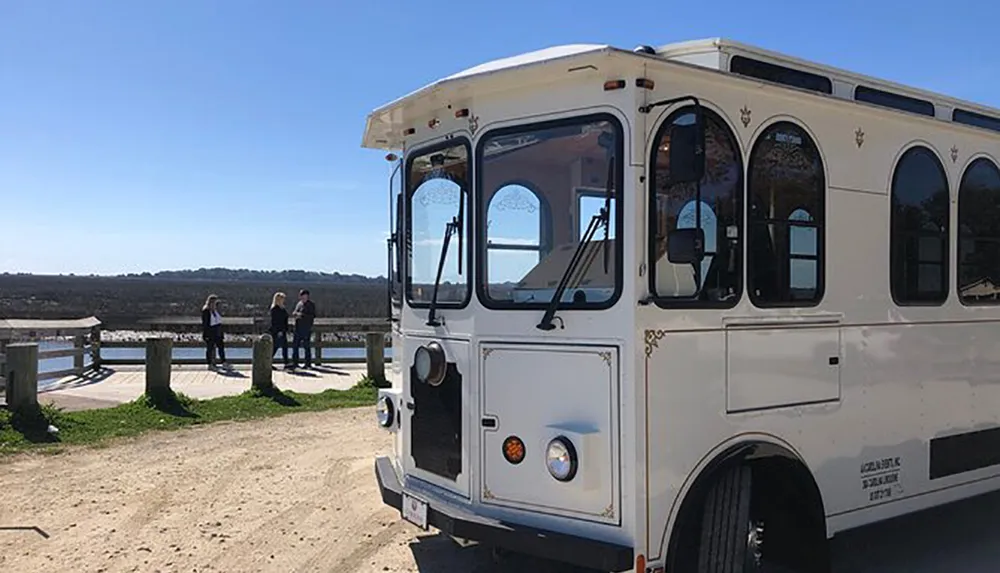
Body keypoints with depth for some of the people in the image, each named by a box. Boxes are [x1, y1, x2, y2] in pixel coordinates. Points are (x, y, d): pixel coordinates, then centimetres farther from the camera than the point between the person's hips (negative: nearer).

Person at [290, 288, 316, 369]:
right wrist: (295, 314, -7)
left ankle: (308, 363, 6)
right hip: (298, 329, 7)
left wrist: (302, 315, -21)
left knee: (306, 346, -3)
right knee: (295, 345, 7)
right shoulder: (299, 304, 15)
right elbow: (294, 313, 17)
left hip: (306, 329, -7)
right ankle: (295, 363, 16)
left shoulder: (311, 305, -6)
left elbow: (313, 315, -15)